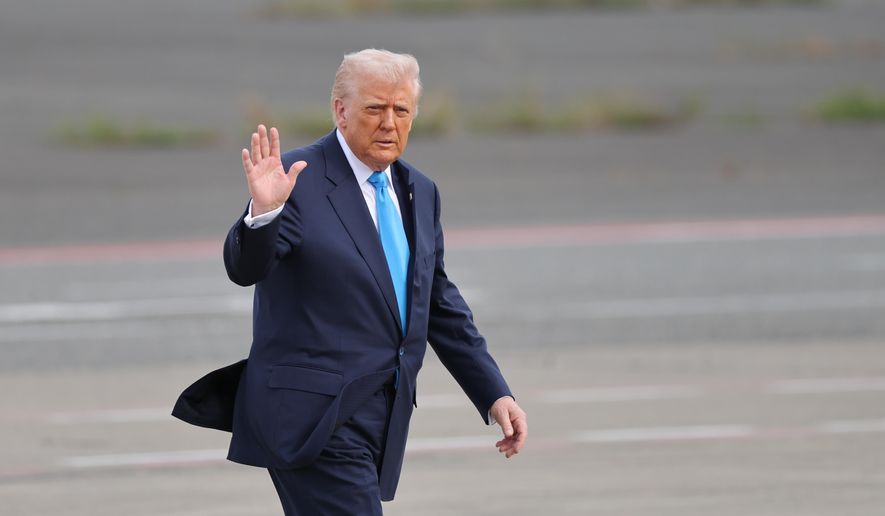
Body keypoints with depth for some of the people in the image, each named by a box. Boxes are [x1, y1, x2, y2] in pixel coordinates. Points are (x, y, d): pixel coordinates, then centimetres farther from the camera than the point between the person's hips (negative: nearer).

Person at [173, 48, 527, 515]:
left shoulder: (418, 193, 14)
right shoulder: (299, 182, -9)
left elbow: (440, 305, 20)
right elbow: (245, 268, -20)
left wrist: (494, 394, 15)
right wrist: (262, 212, -40)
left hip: (382, 420, 7)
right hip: (317, 419, -7)